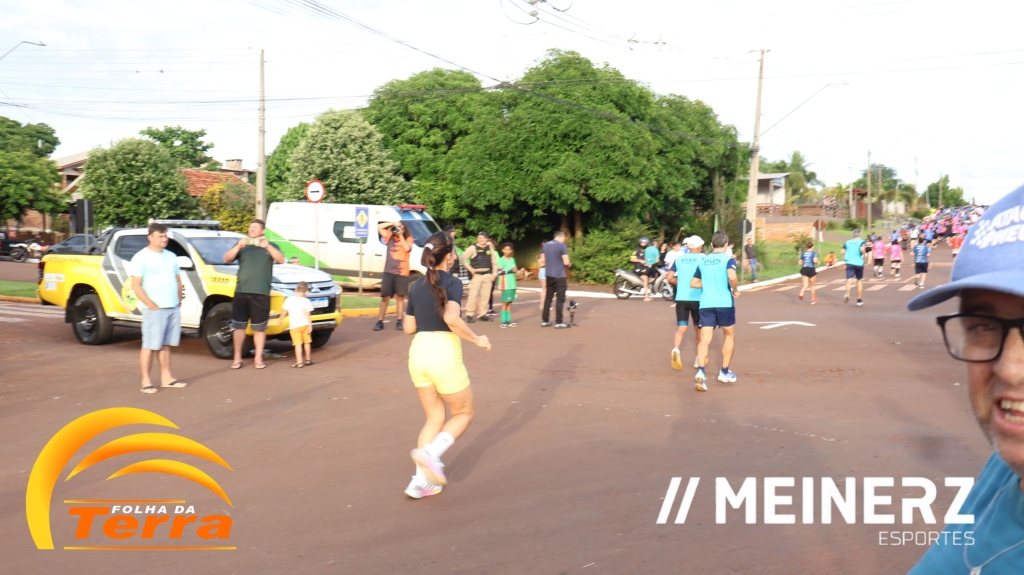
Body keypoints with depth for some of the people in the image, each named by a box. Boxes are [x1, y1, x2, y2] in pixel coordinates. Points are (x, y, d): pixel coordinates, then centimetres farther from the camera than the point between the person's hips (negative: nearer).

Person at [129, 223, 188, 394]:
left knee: (166, 345, 12)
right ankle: (146, 381, 2)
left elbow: (178, 280, 21)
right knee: (150, 346, -3)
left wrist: (178, 301, 9)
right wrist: (151, 305, -15)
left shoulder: (171, 256, 15)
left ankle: (166, 377, 18)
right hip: (155, 309, -6)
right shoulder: (141, 257, -5)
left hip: (173, 308, 6)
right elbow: (136, 285, -10)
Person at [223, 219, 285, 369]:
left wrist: (267, 246, -22)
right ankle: (237, 358, 10)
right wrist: (238, 247, -15)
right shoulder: (242, 245, 15)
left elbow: (281, 259, -7)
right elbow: (227, 259, 3)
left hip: (261, 293, -1)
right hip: (241, 291, 2)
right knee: (239, 326, 3)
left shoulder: (270, 246, 10)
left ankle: (258, 358, 10)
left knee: (259, 328, 3)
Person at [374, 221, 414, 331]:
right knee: (385, 297, 1)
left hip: (402, 273, -1)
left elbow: (407, 248, -15)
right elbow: (379, 227, 4)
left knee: (400, 297, 4)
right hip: (388, 272, 1)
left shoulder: (408, 239, 4)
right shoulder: (390, 236, 10)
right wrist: (392, 223, -5)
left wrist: (401, 235, -10)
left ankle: (399, 321, 8)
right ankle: (380, 321, 3)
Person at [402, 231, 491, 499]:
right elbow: (452, 318, -25)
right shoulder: (452, 283, -9)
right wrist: (477, 339, -12)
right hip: (444, 355, -6)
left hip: (419, 353, 6)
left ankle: (420, 481, 12)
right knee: (464, 413, 14)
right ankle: (430, 453, -8)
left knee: (435, 418, 18)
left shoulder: (416, 286, 11)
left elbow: (408, 328, 14)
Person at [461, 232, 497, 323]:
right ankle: (469, 314, -3)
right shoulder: (472, 248, -3)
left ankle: (482, 314, 17)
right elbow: (464, 258, -5)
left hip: (487, 275, 5)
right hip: (476, 274, -5)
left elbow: (494, 262, 15)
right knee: (473, 294, -9)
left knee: (485, 295, 8)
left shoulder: (490, 249, 11)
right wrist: (470, 268, -13)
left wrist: (493, 274, 6)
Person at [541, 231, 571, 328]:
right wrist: (569, 264, 5)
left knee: (548, 298, 12)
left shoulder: (546, 245, 9)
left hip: (549, 275, 6)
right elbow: (566, 262, -15)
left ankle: (544, 321, 13)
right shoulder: (562, 245, -11)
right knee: (560, 299, -1)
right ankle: (558, 322, -2)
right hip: (559, 276, -6)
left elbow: (543, 261, 14)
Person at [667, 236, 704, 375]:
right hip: (698, 298, -1)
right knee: (698, 329, 16)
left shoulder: (679, 259, 7)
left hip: (681, 298, 1)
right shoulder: (703, 258, -2)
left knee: (681, 328, -2)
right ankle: (698, 359, 27)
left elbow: (670, 277, 3)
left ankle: (676, 349, -32)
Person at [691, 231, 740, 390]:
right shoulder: (728, 259, -3)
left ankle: (701, 370, -26)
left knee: (705, 339, -3)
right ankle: (724, 372, 22)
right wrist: (736, 289, -3)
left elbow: (693, 283, 15)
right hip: (725, 303, -3)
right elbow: (732, 277, -21)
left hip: (706, 304, 3)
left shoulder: (703, 261, 12)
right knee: (730, 336, 18)